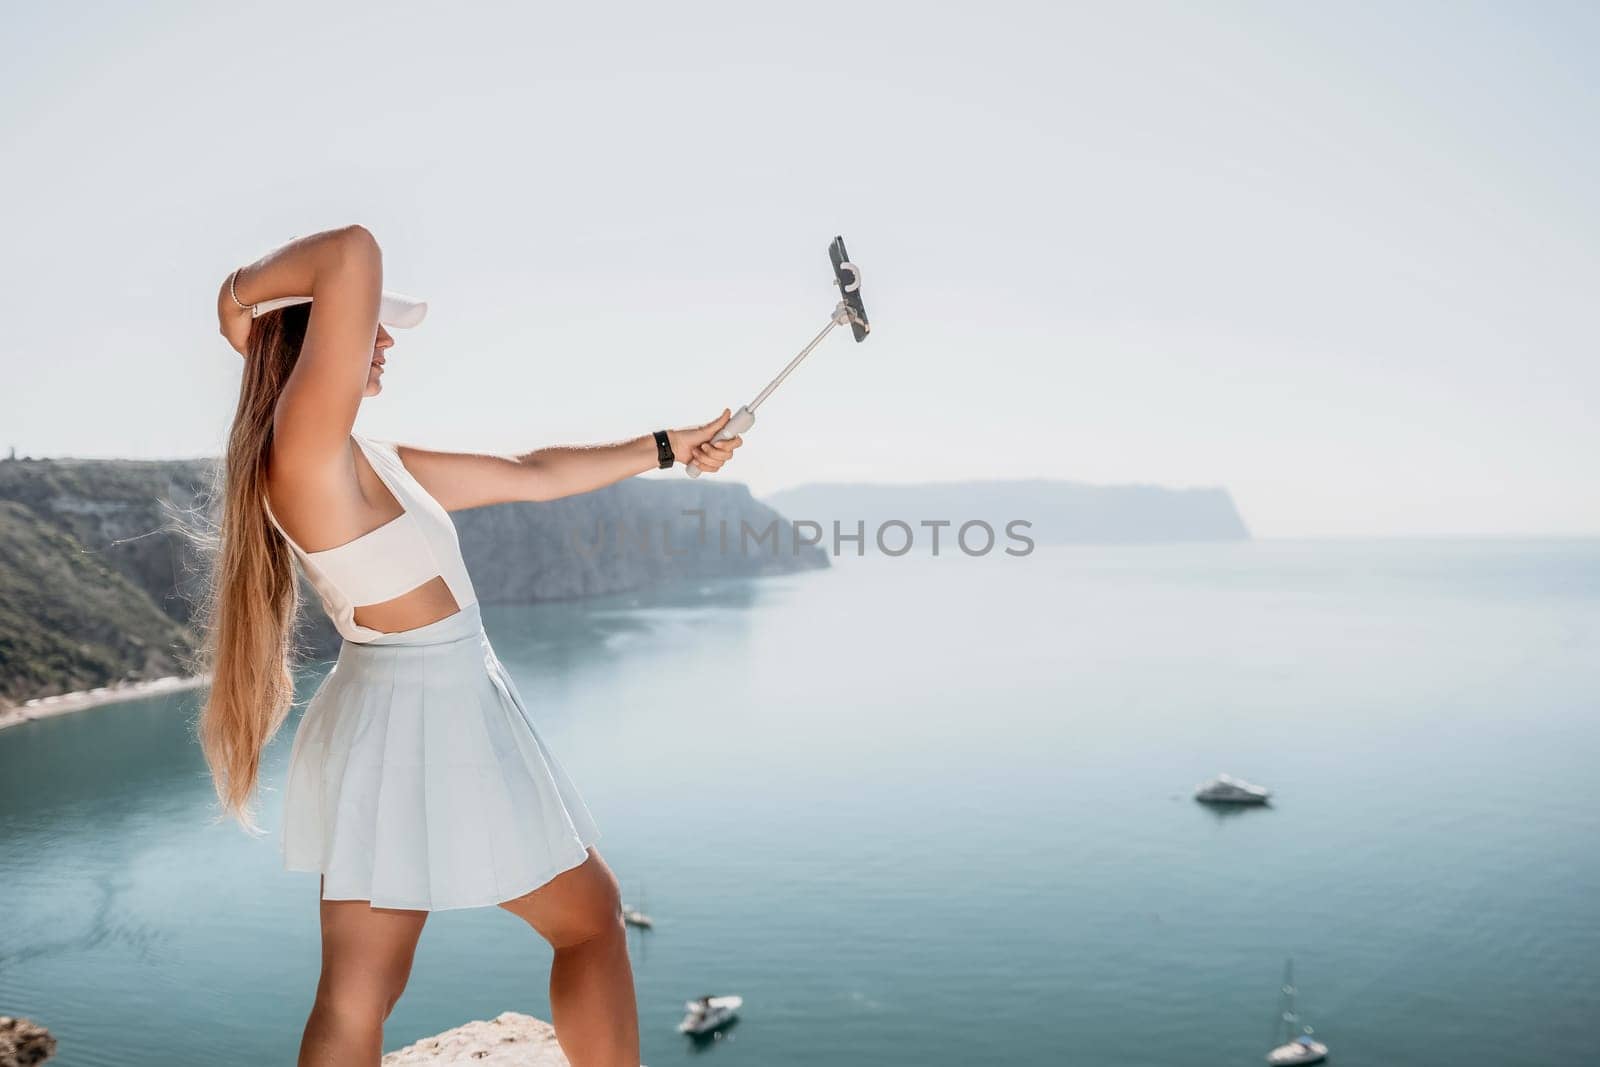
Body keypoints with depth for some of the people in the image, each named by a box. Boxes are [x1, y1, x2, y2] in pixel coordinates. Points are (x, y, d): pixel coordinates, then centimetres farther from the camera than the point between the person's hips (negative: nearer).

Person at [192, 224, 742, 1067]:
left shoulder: (377, 460, 10)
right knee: (592, 919, 14)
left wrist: (667, 449, 21)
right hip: (423, 729, -8)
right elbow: (354, 254, -28)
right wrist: (240, 296, -10)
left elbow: (533, 476, 16)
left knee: (355, 998, 8)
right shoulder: (307, 444, -17)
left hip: (400, 729, 8)